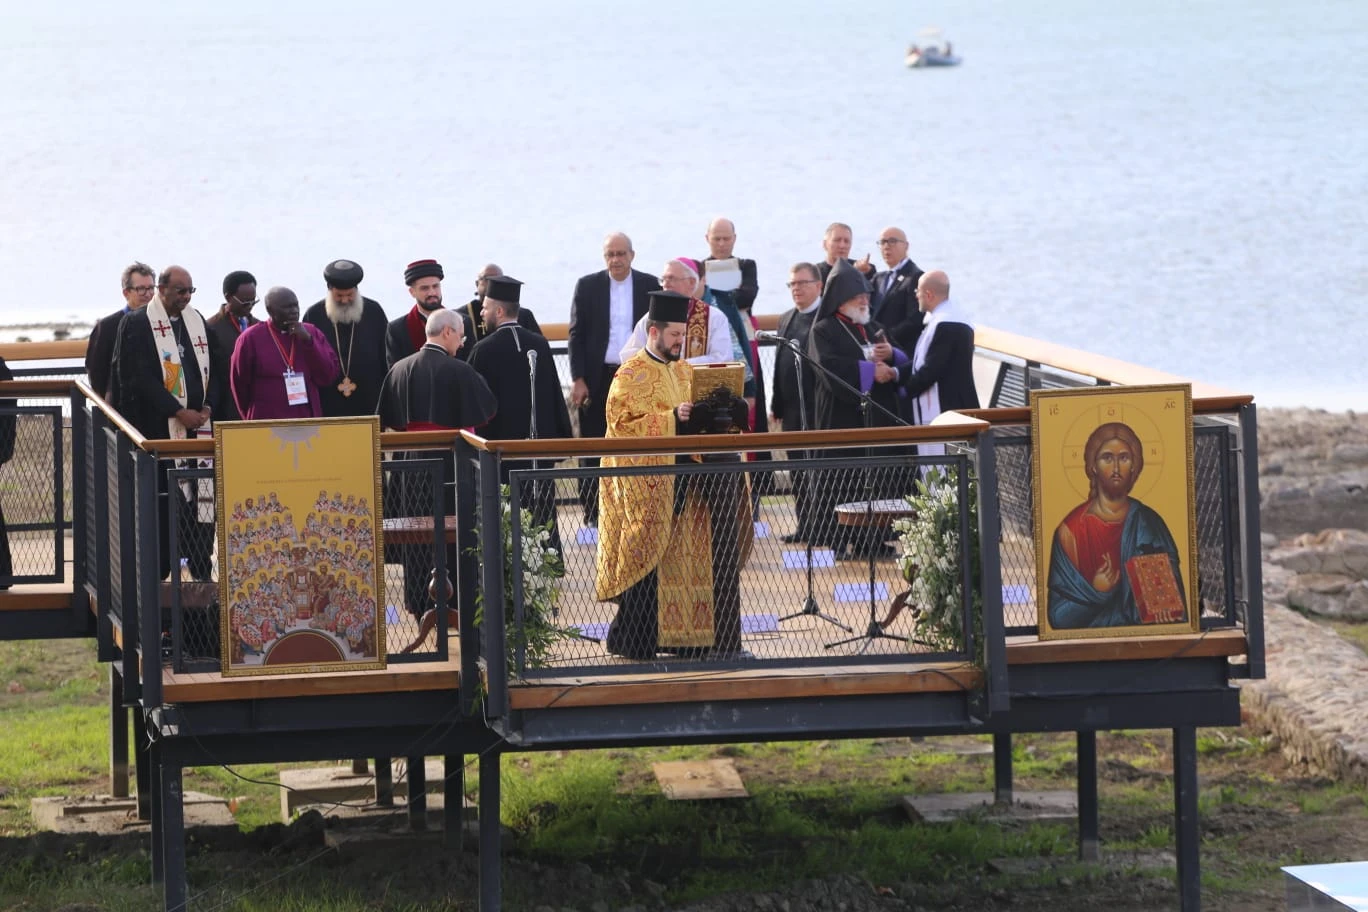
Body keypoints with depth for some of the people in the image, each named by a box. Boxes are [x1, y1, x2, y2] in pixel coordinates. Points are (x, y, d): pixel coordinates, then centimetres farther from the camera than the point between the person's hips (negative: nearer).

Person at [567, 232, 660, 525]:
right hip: (598, 378, 0)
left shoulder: (650, 286, 5)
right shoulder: (588, 286, 3)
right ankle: (593, 514, 5)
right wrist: (578, 379, -5)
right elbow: (576, 335, 3)